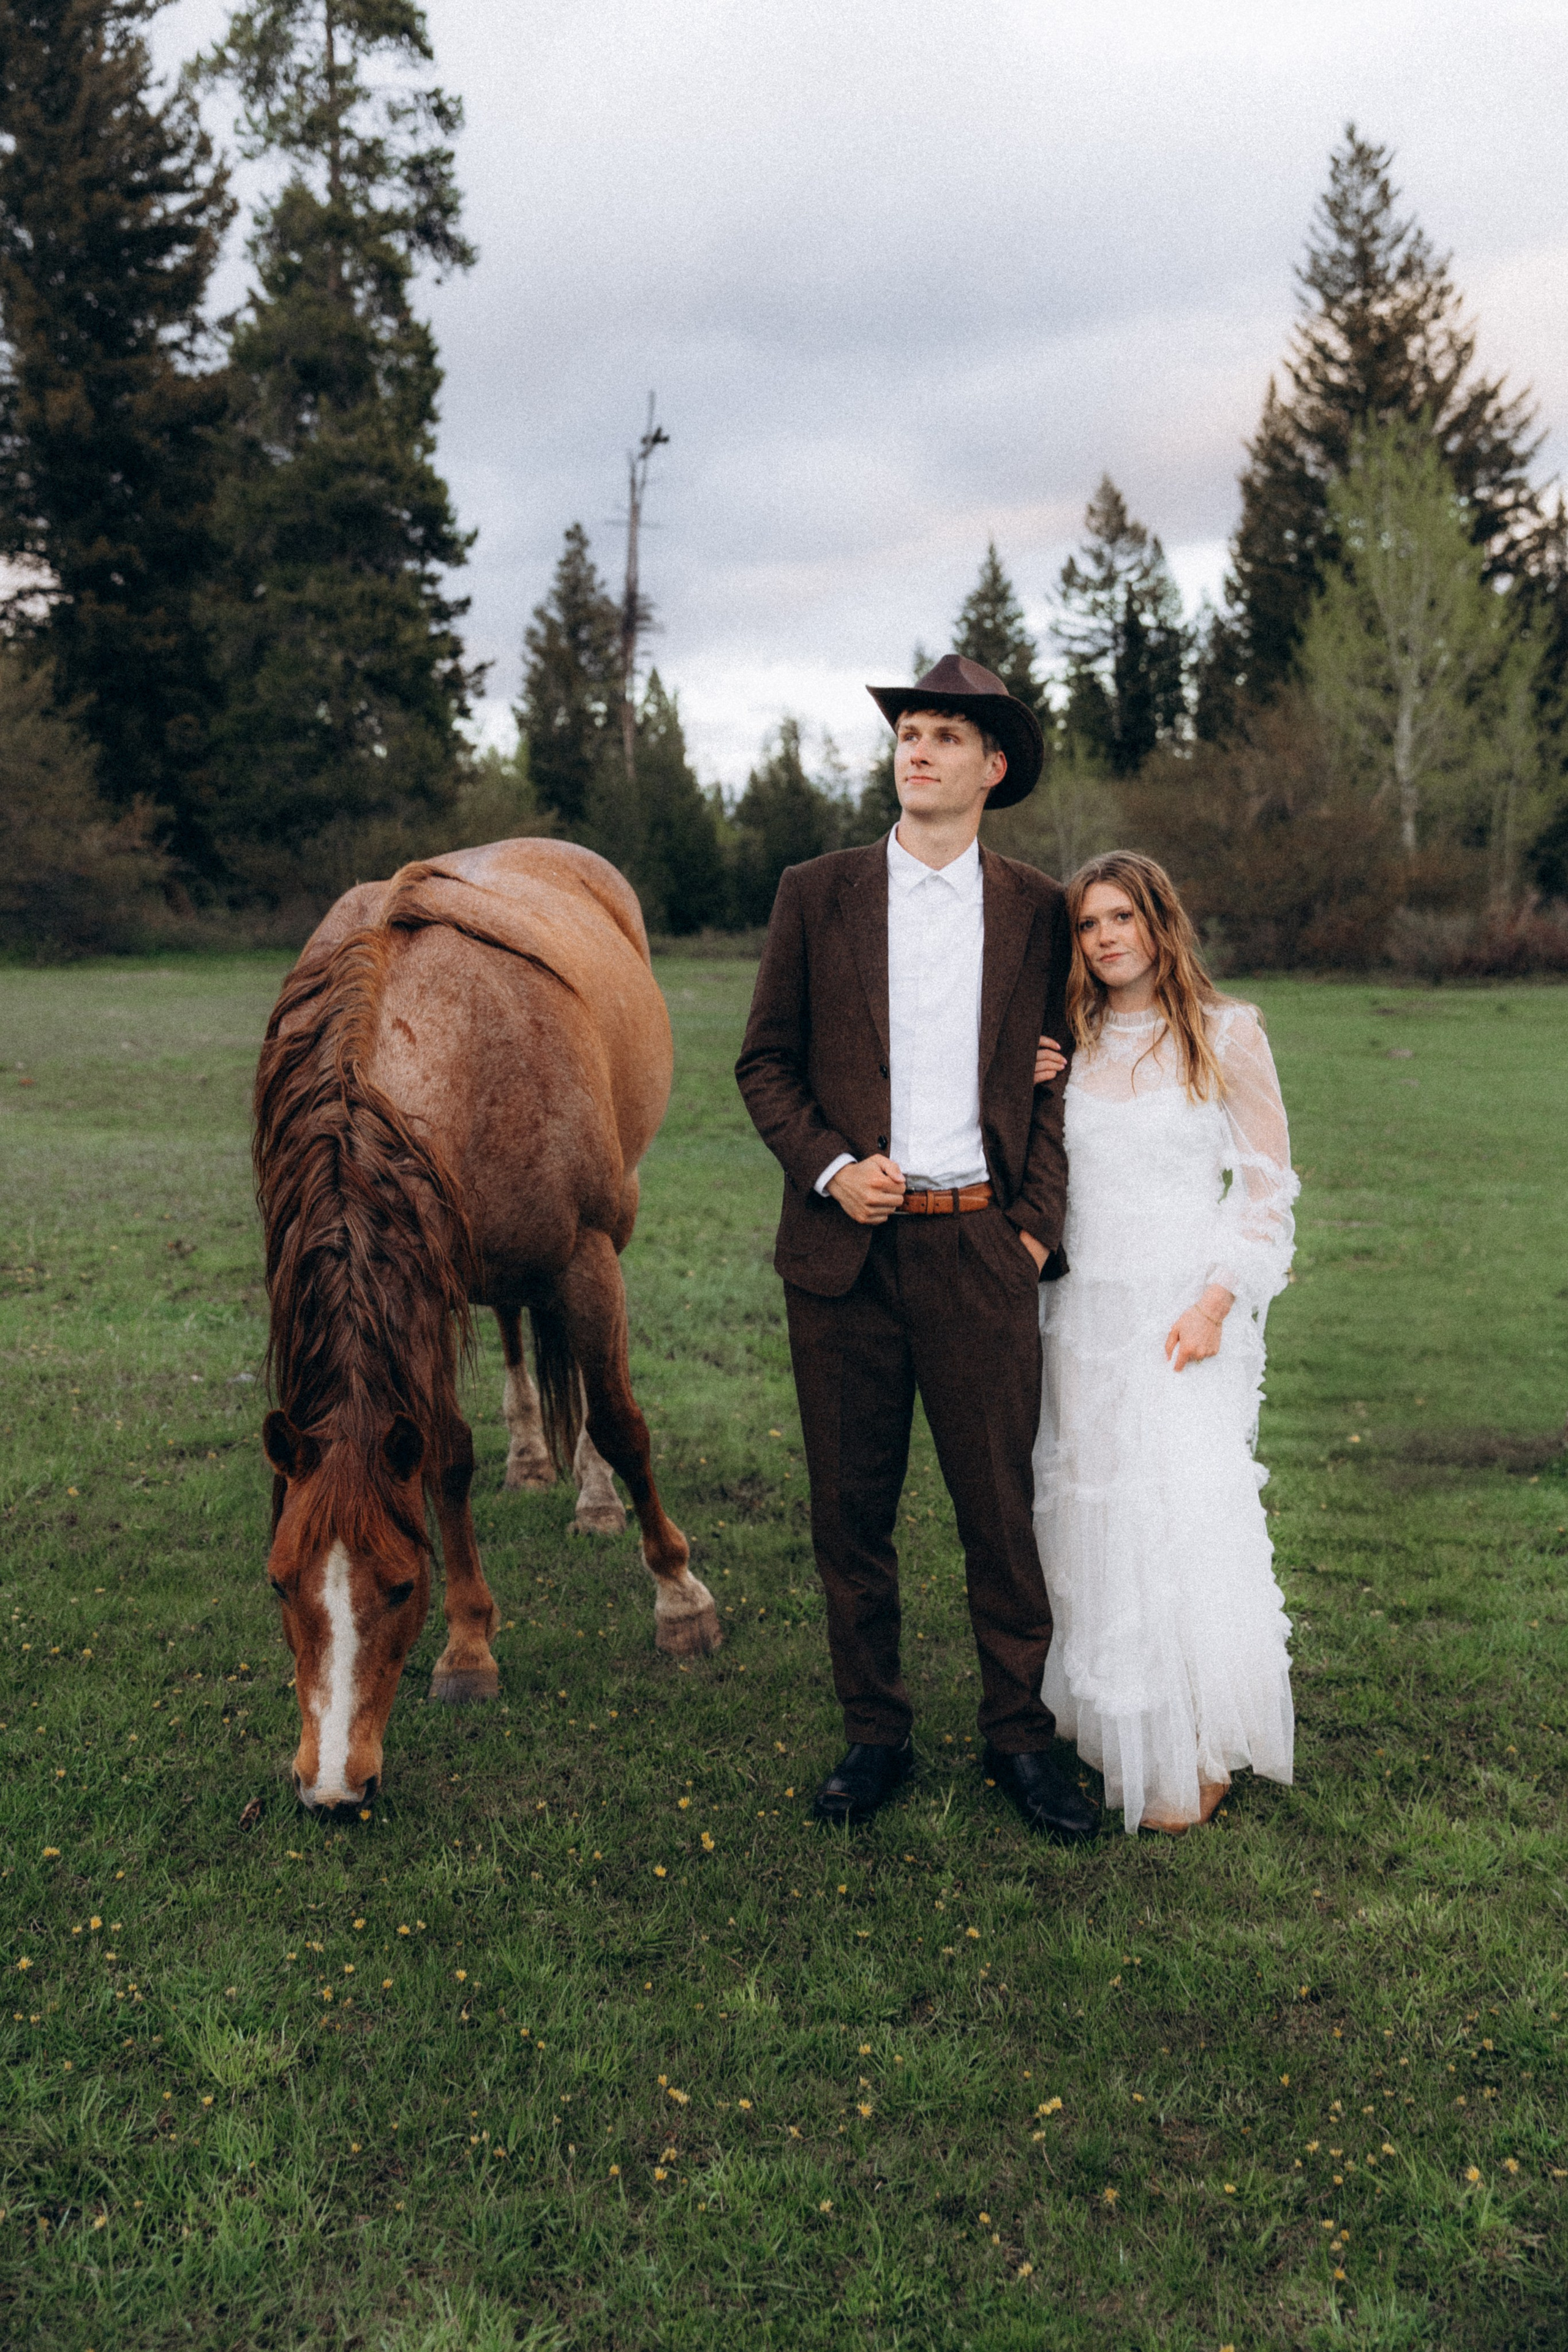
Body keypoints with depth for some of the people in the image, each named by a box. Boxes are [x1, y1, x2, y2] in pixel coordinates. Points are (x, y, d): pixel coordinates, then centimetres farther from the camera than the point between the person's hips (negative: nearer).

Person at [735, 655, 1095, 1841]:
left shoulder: (1036, 910, 7)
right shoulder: (816, 896, 6)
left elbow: (1055, 1079, 10)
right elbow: (766, 1061, 7)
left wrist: (1040, 1226, 1)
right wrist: (830, 1167, -8)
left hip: (980, 1247, 0)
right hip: (844, 1247, 1)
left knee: (1002, 1505, 4)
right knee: (851, 1511, 8)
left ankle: (1020, 1735, 22)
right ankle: (876, 1736, 23)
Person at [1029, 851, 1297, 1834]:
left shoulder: (1227, 1034, -3)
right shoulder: (1069, 1042, 8)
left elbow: (1268, 1186, -3)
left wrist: (1217, 1302, -14)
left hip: (1182, 1314, -4)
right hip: (1085, 1309, 4)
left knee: (1181, 1522, -5)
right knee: (1090, 1515, 7)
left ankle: (1192, 1759, 9)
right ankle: (1111, 1733, 22)